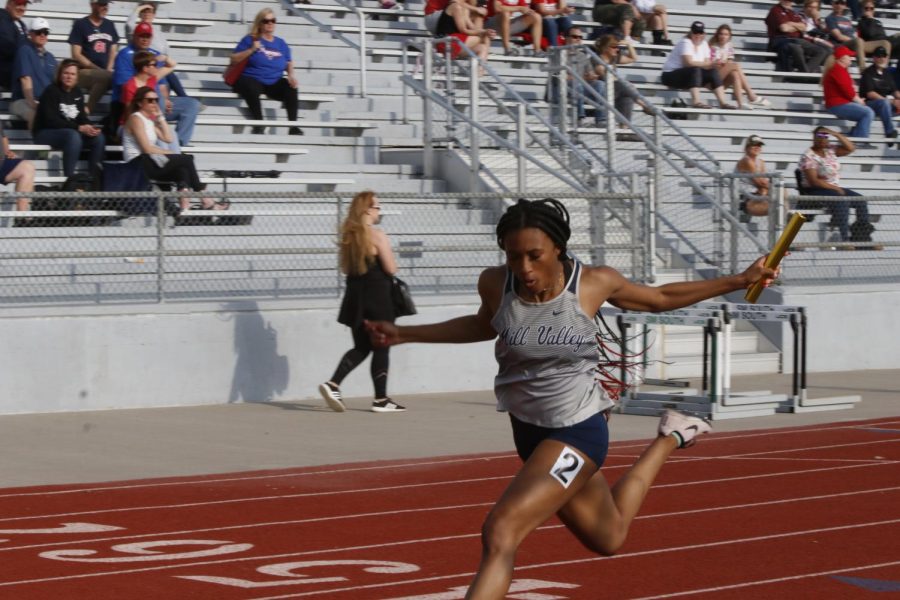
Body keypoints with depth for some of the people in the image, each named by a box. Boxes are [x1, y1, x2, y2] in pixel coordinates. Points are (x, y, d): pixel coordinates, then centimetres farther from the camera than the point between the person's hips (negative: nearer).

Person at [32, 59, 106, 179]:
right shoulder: (51, 91, -12)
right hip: (45, 133, -6)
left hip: (72, 132, 7)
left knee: (99, 137, -15)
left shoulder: (77, 92, 8)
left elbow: (82, 117, 8)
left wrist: (90, 128, -17)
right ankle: (69, 179, -34)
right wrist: (79, 128, -25)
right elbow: (51, 120, -20)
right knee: (73, 136, -36)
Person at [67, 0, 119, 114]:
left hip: (105, 72, 5)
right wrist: (98, 70, -13)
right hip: (83, 72, -5)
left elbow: (113, 51, 18)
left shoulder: (109, 25, 17)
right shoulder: (80, 24, 2)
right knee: (106, 77, -36)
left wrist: (109, 69, -3)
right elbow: (76, 55, -4)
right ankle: (88, 110, -22)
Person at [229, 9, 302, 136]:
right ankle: (259, 124, -27)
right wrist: (251, 50, -14)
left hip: (274, 82, 4)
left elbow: (289, 63, 22)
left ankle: (293, 126, -20)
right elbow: (234, 60, -2)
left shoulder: (281, 43, 12)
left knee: (291, 89, -25)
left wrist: (291, 75, 0)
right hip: (252, 79, -3)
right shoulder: (250, 40, 1)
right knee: (252, 89, -39)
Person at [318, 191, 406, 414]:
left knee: (361, 348, 13)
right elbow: (391, 268, -13)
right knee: (381, 348, 4)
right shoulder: (378, 236, -14)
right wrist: (389, 255, 6)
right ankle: (381, 399, 8)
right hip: (377, 297, -7)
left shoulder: (349, 236, 8)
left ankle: (333, 385, -5)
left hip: (355, 295, 7)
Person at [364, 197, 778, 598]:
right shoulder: (495, 284, -12)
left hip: (577, 431, -5)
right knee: (607, 538, 25)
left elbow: (661, 298, 3)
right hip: (529, 431, 5)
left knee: (500, 532, -25)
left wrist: (740, 281, 2)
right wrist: (404, 335, 9)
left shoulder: (595, 283, -17)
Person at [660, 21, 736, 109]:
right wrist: (709, 64, -30)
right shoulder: (685, 43, -16)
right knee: (695, 70, -34)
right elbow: (689, 63, -29)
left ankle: (722, 102, -14)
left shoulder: (703, 44, 9)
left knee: (713, 72, -9)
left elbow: (707, 62, 2)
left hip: (691, 75, 8)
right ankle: (696, 101, -45)